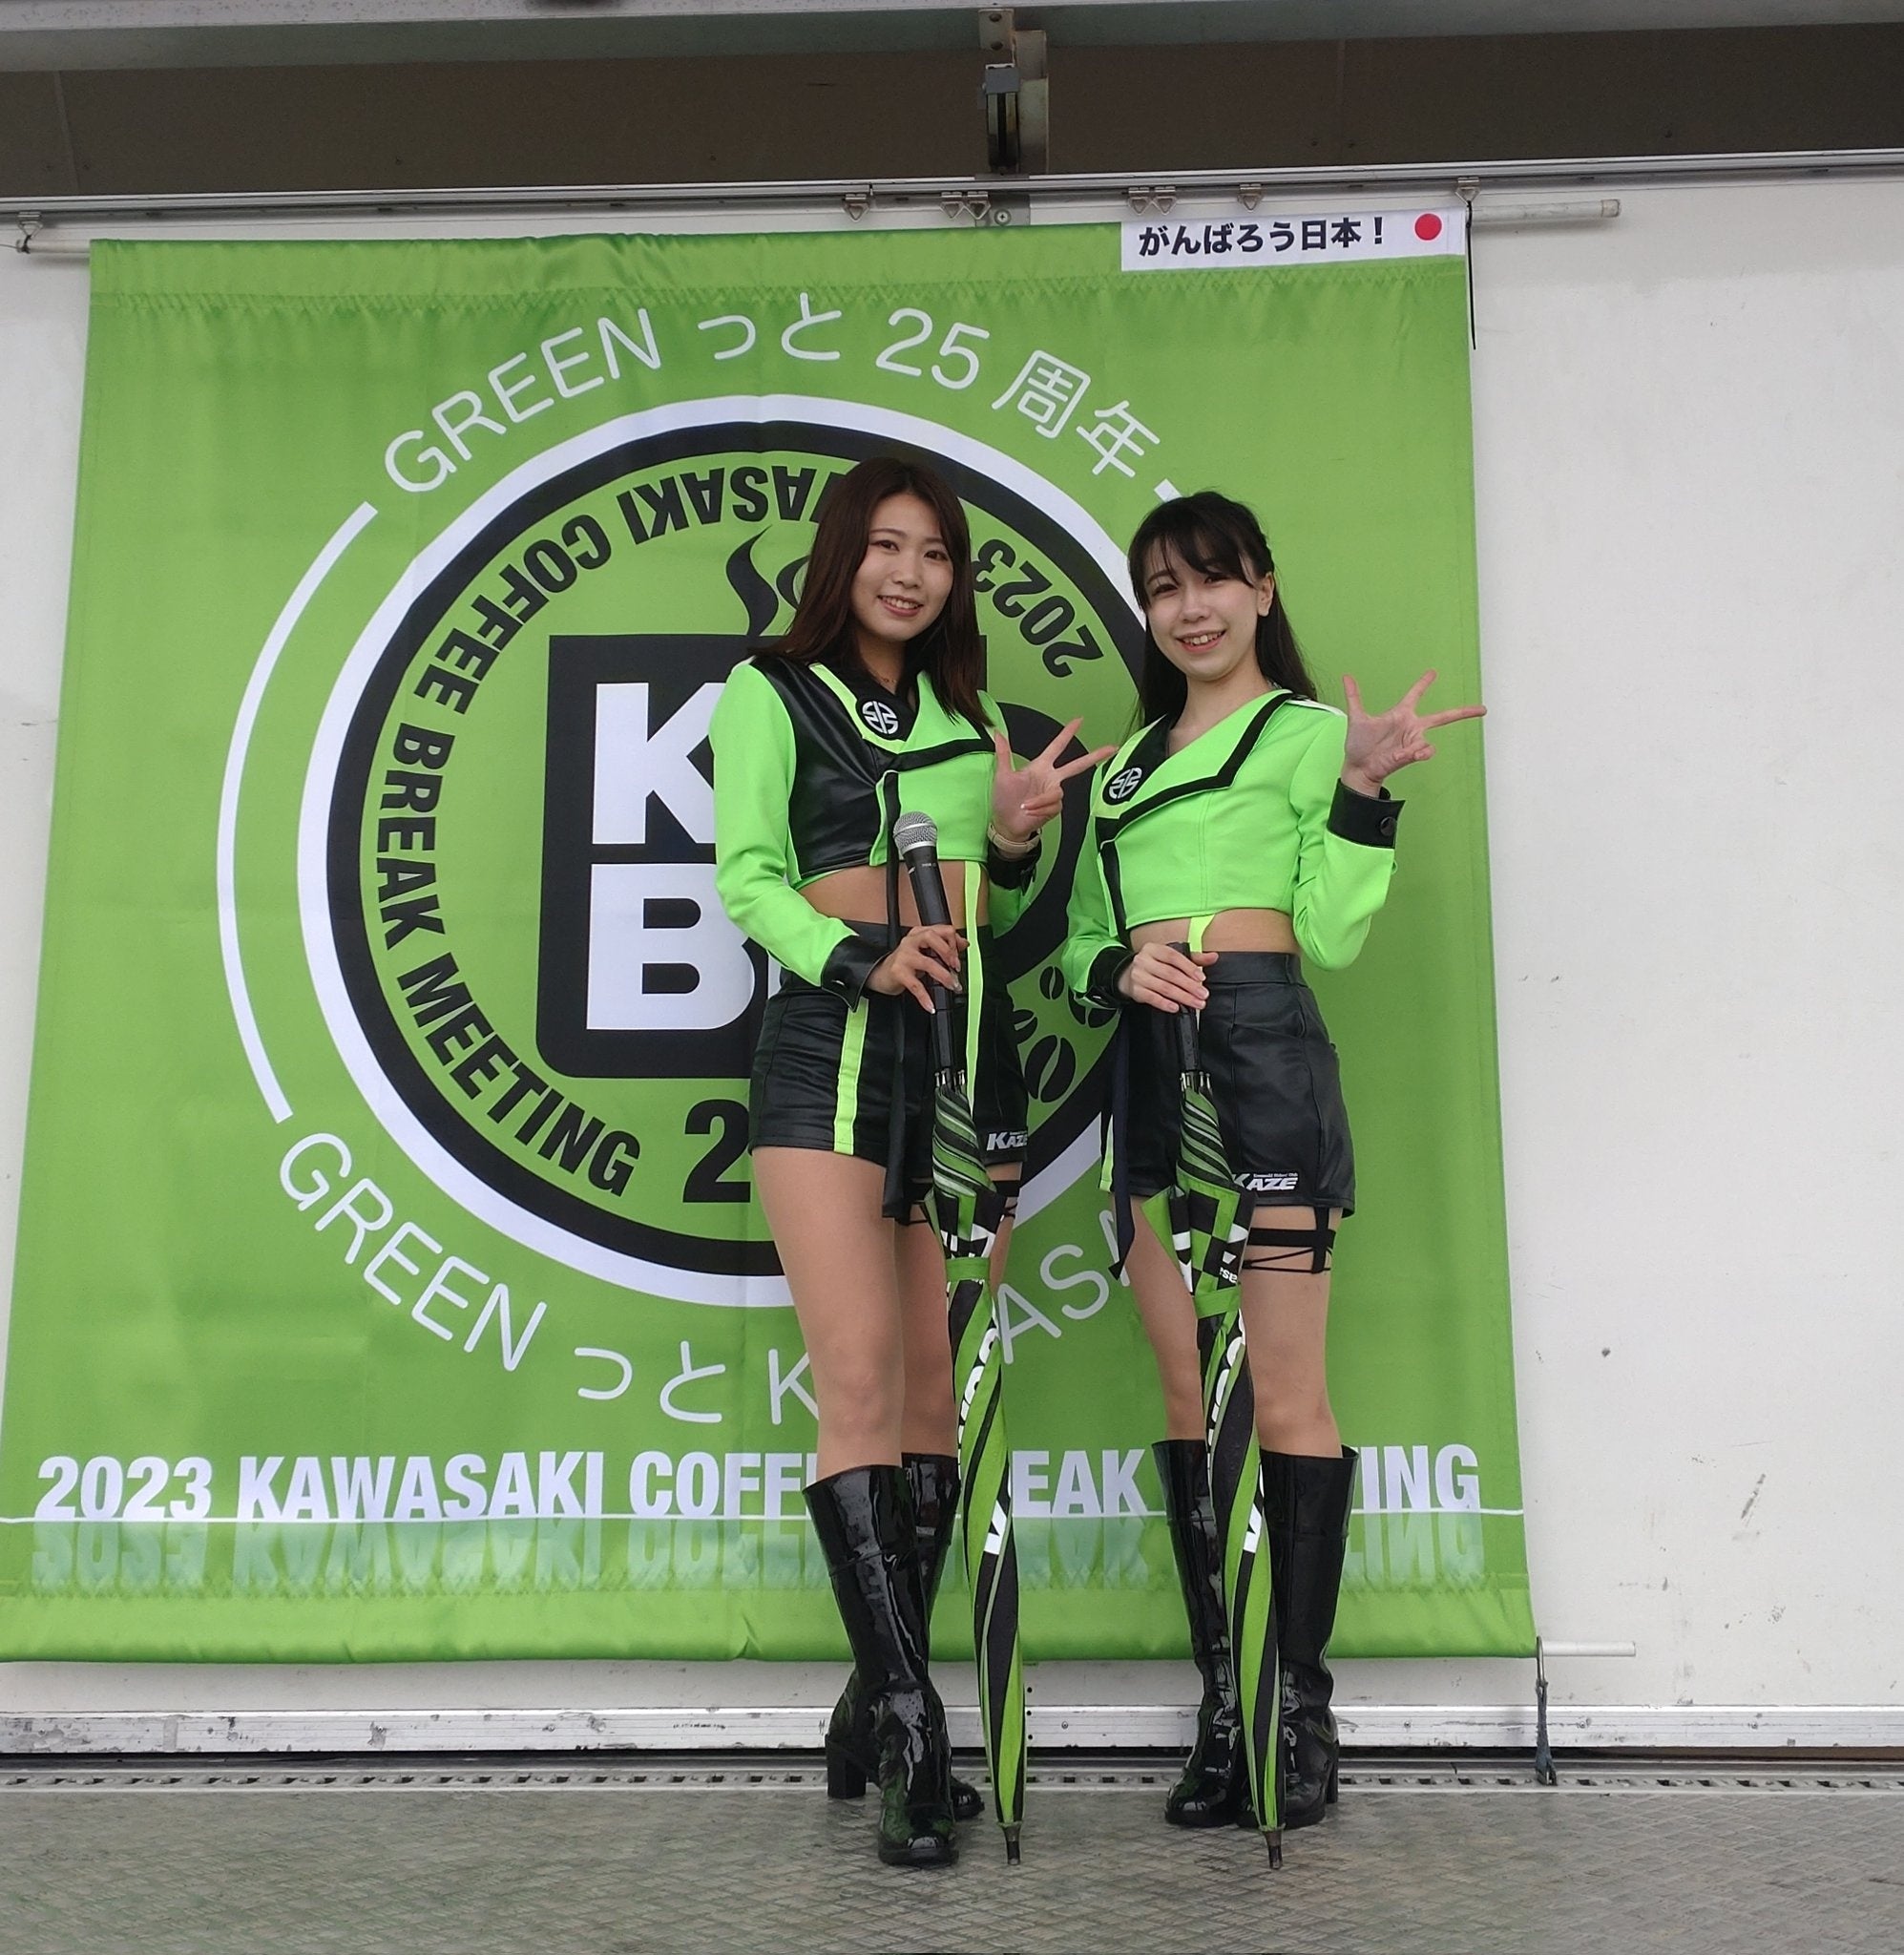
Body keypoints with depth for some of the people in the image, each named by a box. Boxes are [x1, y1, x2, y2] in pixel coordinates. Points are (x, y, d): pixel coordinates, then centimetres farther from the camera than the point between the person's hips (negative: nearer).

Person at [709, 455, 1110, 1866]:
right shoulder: (772, 693, 8)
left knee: (938, 1384, 3)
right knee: (860, 1375, -14)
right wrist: (858, 956, -20)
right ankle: (915, 1728, -11)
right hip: (833, 1041, -5)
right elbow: (748, 874, -4)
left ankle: (879, 1710, 13)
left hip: (967, 1042, 5)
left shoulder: (971, 715, 21)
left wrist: (1017, 839, 0)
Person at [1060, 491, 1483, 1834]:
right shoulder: (1125, 760, 22)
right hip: (1149, 1074, 6)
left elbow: (1332, 934, -5)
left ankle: (1305, 1711, 4)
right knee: (1188, 1398, 6)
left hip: (1264, 1055, -6)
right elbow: (1082, 942, 20)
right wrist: (1119, 968, -3)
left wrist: (1363, 788, -17)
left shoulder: (1306, 729, 4)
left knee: (1287, 1397, -5)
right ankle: (1221, 1709, 14)